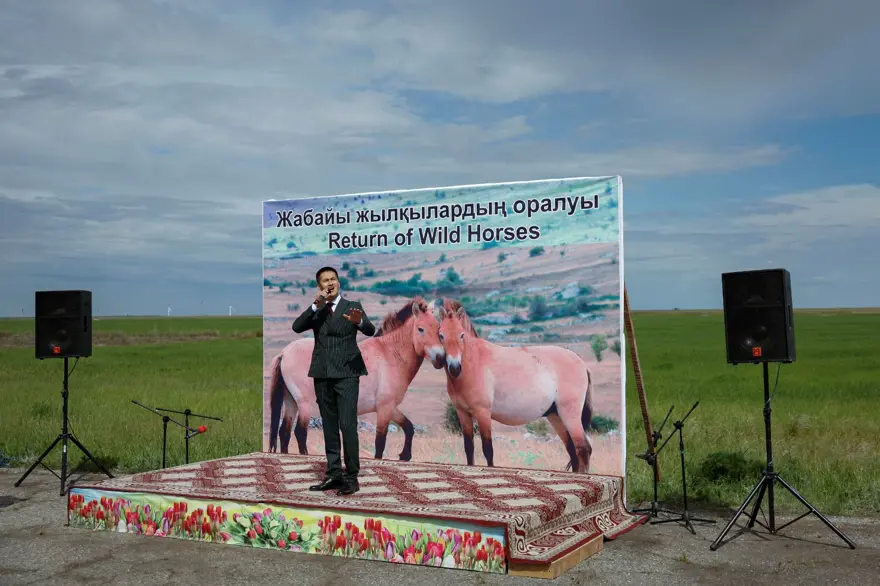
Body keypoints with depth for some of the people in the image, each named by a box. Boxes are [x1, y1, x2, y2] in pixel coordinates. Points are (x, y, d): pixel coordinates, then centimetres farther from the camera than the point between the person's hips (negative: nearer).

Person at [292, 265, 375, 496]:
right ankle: (334, 474, 16)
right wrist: (316, 305, -16)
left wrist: (359, 321, -35)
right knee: (329, 427, 9)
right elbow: (297, 327, -6)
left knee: (348, 425, -10)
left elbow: (370, 331, -12)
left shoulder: (352, 307, 3)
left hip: (346, 374, -4)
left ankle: (351, 477, -3)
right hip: (322, 375, 4)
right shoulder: (315, 311, 11)